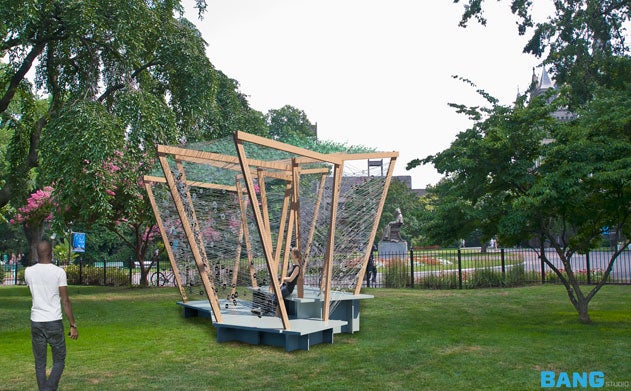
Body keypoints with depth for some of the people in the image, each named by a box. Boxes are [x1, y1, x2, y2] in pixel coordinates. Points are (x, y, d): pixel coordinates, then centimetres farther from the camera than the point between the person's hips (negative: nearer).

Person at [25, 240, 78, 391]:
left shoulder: (28, 271, 1)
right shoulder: (59, 272, -10)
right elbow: (65, 301, -10)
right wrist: (73, 325, -5)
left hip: (36, 322, 3)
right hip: (54, 322, -3)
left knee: (40, 363, 11)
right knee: (59, 361, 8)